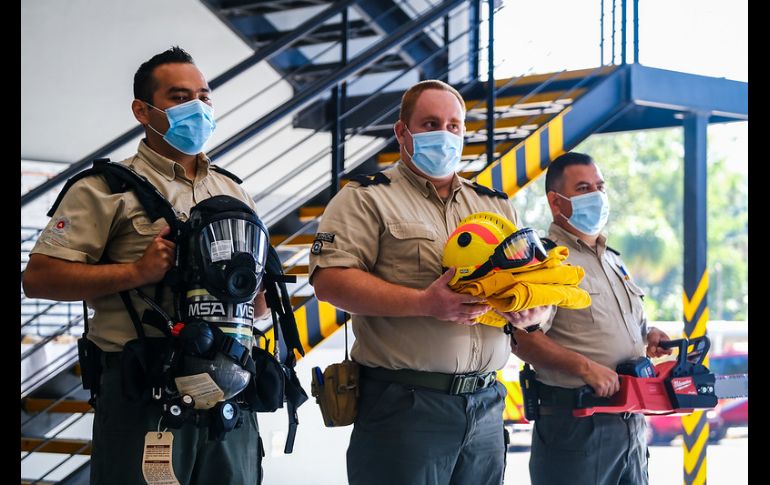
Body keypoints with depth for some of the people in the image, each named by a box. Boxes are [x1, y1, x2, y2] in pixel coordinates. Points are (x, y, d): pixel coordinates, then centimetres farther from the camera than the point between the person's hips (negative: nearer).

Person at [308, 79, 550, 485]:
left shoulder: (496, 205, 19)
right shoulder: (368, 199, 1)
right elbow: (329, 279, -12)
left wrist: (532, 309, -5)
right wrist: (424, 303, -20)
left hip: (485, 405, 6)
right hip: (404, 406, -5)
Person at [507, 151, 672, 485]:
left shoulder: (614, 260, 18)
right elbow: (525, 341, -21)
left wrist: (650, 336, 8)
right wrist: (585, 367, -28)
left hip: (631, 419, 8)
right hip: (575, 420, -8)